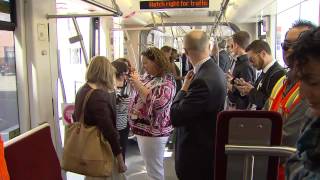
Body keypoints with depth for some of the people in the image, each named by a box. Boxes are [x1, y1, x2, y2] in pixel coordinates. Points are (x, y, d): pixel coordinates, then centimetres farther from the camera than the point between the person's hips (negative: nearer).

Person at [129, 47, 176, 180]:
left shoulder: (166, 81, -18)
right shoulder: (148, 76, 8)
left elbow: (156, 103, -31)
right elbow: (138, 95, 19)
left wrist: (138, 84, -26)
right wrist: (133, 83, 1)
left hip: (153, 131, -9)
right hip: (142, 128, 9)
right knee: (150, 167, 24)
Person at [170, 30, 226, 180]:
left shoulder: (203, 79, -28)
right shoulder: (214, 70, 3)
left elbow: (176, 117, -25)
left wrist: (184, 88, -15)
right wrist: (189, 88, 0)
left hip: (197, 154, -9)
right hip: (207, 146, 9)